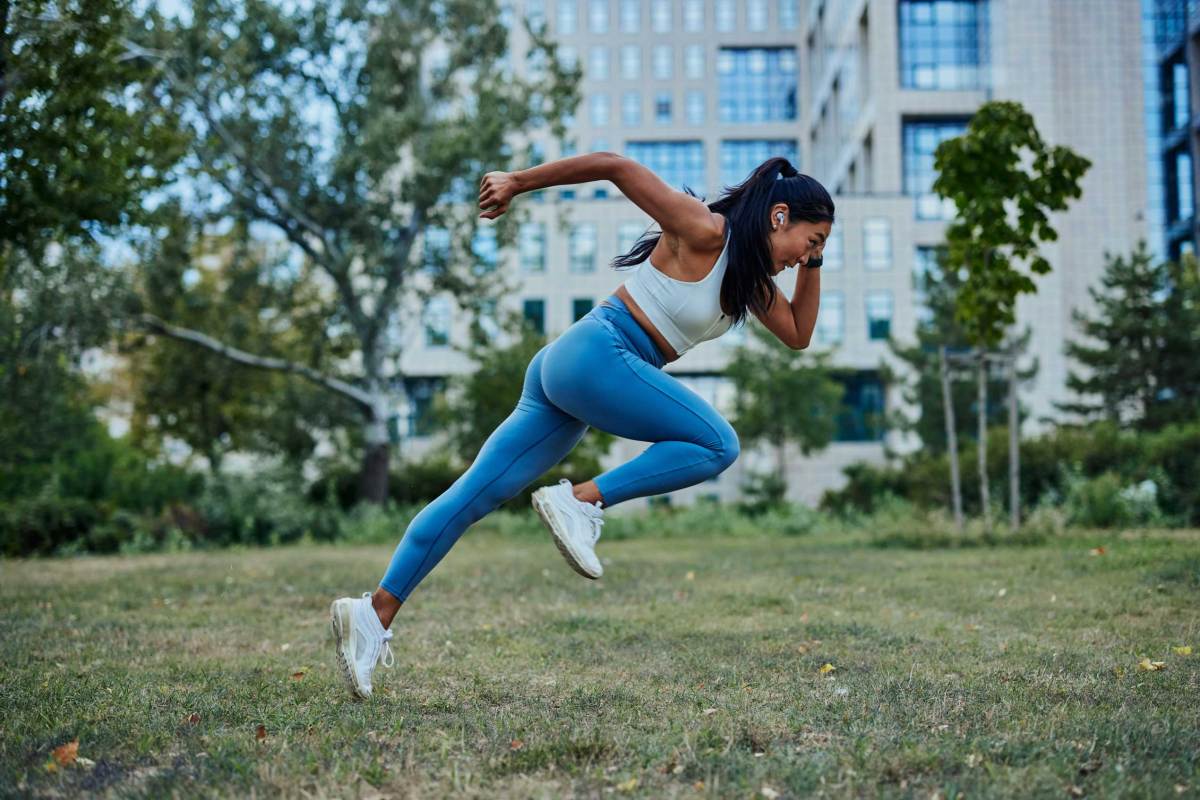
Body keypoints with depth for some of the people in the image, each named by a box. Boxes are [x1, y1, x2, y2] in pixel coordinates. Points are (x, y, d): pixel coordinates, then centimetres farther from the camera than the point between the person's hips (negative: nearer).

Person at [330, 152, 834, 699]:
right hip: (597, 353, -9)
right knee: (717, 444, -9)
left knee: (476, 495, -1)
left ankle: (376, 610, -5)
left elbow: (797, 335, 26)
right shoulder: (703, 231, -7)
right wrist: (517, 183, -7)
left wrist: (812, 265, 14)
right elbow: (614, 165, -10)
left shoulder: (747, 271, 20)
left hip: (565, 368, 9)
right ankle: (581, 501, -15)